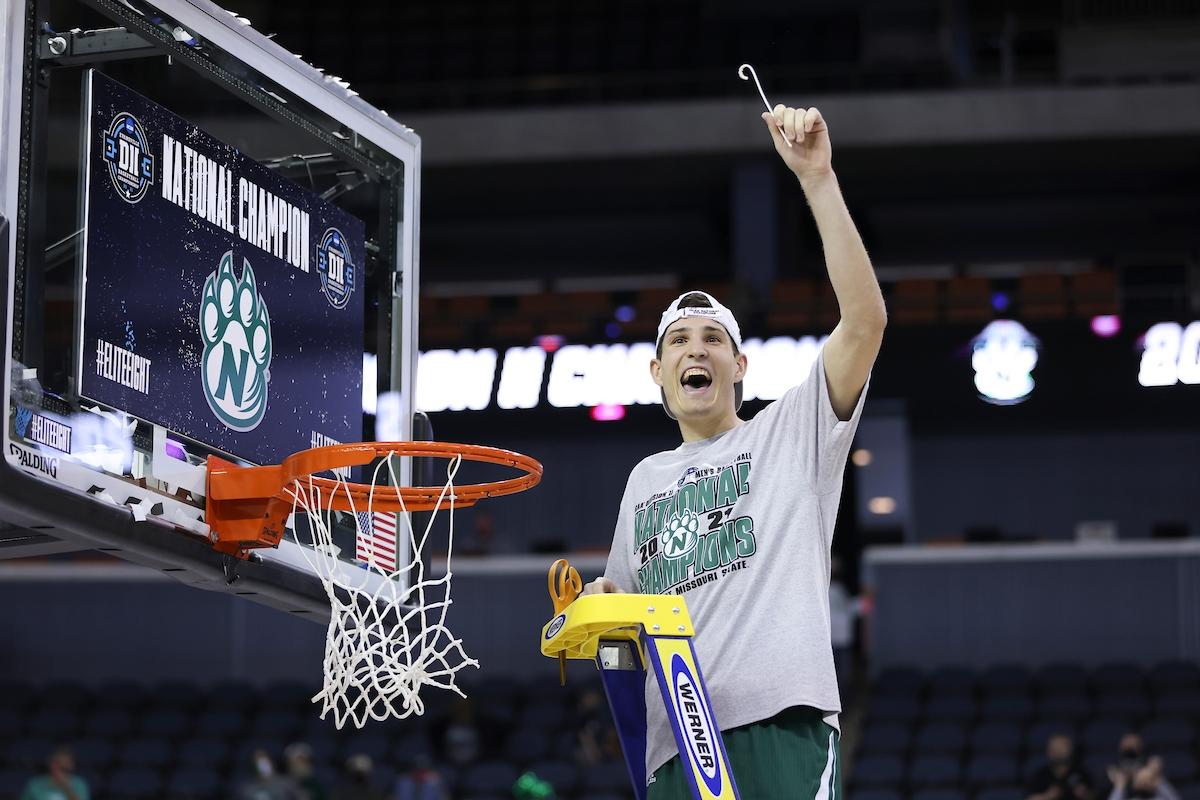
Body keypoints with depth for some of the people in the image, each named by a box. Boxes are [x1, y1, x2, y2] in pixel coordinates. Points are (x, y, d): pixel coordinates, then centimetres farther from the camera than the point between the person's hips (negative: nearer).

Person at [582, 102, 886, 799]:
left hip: (778, 726, -6)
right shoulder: (645, 479, 25)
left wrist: (816, 177, -11)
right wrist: (599, 608, 7)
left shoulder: (789, 435, 9)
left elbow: (866, 319, -6)